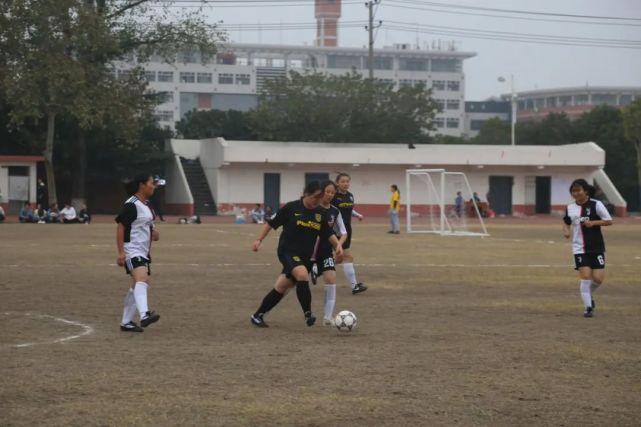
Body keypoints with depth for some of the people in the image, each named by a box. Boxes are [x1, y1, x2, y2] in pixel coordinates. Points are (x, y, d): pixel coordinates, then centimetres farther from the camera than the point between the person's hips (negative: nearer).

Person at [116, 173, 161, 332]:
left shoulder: (146, 204, 15)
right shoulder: (131, 205, -14)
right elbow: (120, 227, -16)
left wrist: (154, 233, 8)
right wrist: (121, 252, -21)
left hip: (144, 251, 10)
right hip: (132, 250, -10)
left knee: (137, 286, 12)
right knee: (142, 279, -28)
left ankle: (126, 322, 20)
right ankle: (144, 315, -45)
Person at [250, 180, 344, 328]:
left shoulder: (321, 213, 4)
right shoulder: (291, 208, -8)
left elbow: (328, 233, 12)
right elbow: (271, 223, 0)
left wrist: (337, 244, -5)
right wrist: (259, 240, -2)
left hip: (305, 256, 5)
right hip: (287, 251, -5)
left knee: (281, 288, 8)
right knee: (302, 274, -31)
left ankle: (257, 316, 21)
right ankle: (308, 315, -27)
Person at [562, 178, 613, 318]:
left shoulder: (596, 205, -5)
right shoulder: (570, 208, 5)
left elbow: (609, 221, -4)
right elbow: (566, 222, 22)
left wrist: (593, 222, -18)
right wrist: (566, 230, 0)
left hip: (597, 248, -1)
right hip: (580, 248, 1)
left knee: (598, 278, -4)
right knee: (585, 276, -9)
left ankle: (589, 295, 27)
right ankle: (588, 307, -3)